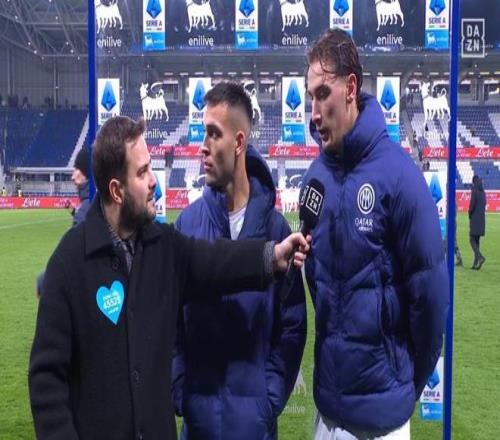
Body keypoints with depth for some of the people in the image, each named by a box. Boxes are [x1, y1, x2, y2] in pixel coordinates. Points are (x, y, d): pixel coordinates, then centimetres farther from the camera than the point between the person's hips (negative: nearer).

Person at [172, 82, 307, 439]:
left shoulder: (274, 227, -7)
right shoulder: (188, 223, -5)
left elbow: (292, 324, -2)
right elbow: (172, 320, 0)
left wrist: (271, 397, -7)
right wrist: (176, 393, -5)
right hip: (198, 409, 1)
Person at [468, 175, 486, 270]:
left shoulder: (474, 190, -11)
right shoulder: (483, 192, 12)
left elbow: (472, 204, -14)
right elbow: (484, 204, 14)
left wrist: (470, 215, -1)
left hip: (475, 219, -7)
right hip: (482, 218, 7)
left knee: (472, 240, -5)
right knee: (477, 240, 10)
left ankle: (480, 257, -23)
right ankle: (476, 263, 10)